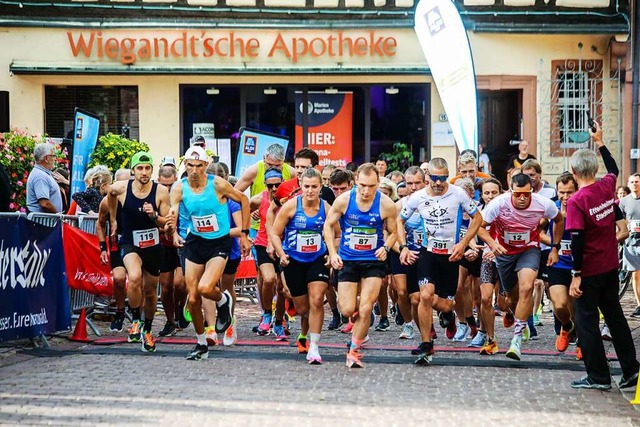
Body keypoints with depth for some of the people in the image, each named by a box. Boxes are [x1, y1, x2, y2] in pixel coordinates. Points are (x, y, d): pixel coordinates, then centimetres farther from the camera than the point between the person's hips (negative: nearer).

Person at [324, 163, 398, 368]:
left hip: (373, 261, -1)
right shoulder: (343, 200, -11)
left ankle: (354, 350, 7)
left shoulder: (386, 205, -11)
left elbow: (392, 233, 3)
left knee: (365, 309, -10)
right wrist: (332, 252, -8)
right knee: (348, 310, -3)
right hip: (347, 260, 1)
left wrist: (385, 247, -17)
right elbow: (328, 225, 2)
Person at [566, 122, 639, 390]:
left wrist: (576, 275, -18)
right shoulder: (607, 187, 0)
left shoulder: (576, 201, -19)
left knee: (586, 320, 3)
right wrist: (600, 142, 34)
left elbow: (577, 241, -22)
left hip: (589, 270, -7)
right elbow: (614, 169, 25)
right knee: (614, 315, 17)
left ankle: (598, 376, 5)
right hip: (611, 266, 7)